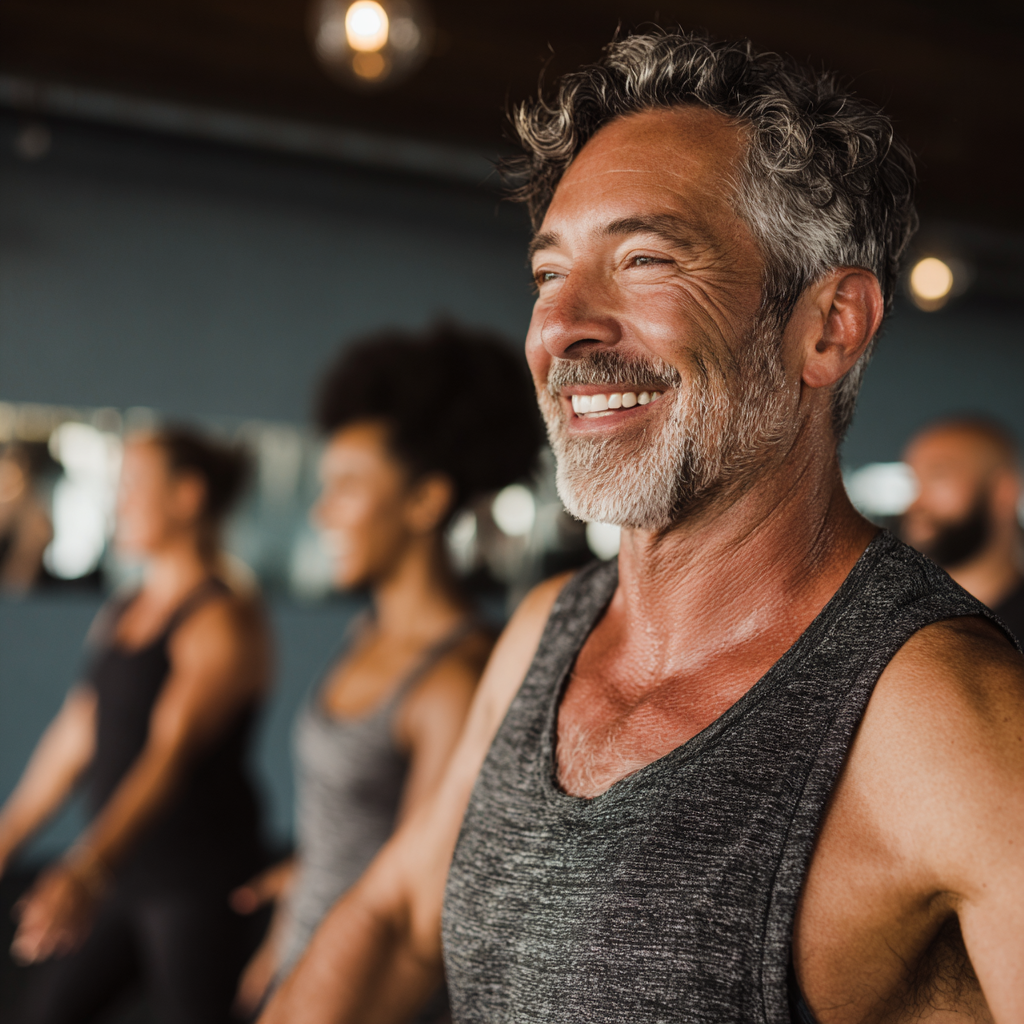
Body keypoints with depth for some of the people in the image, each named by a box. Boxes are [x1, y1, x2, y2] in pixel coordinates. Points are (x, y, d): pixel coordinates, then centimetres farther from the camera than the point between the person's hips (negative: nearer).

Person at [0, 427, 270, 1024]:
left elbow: (173, 753, -28)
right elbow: (77, 733, 15)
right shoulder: (122, 612, 10)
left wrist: (87, 869, -39)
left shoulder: (225, 618, -17)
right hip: (124, 867, 8)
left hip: (198, 879, -8)